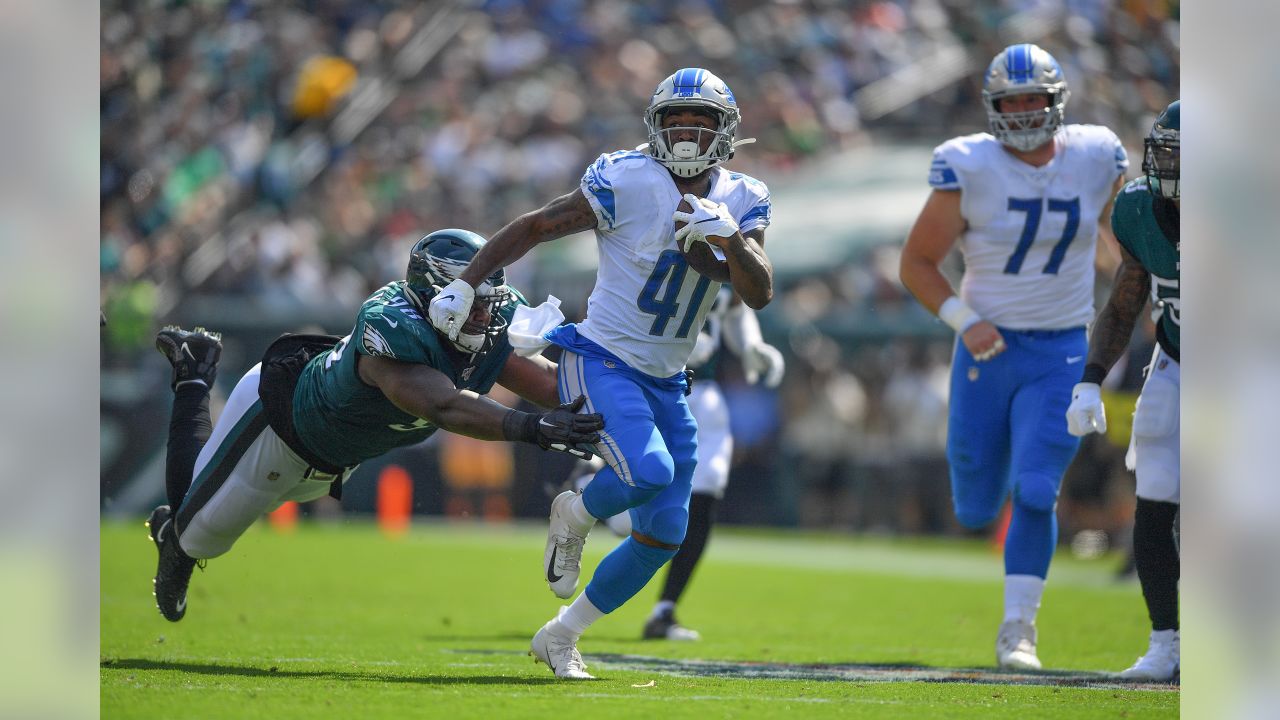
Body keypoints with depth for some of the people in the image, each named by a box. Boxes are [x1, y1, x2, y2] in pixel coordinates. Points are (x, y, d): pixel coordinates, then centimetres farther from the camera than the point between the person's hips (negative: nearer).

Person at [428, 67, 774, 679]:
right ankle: (574, 515, 2)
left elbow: (760, 294, -6)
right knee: (649, 471, -32)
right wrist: (464, 285, -10)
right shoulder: (627, 182, -13)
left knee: (663, 536, 5)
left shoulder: (740, 200, 3)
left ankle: (561, 637, 22)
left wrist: (728, 238, -24)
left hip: (665, 381, 6)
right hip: (602, 362, -6)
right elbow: (536, 226, -7)